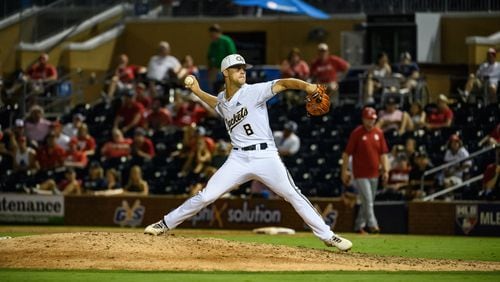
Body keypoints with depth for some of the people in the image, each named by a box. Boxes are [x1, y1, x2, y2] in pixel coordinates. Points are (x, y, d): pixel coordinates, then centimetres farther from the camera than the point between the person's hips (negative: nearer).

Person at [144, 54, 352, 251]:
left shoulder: (253, 91, -5)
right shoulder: (223, 100, 11)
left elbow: (282, 83, -20)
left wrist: (306, 86, -37)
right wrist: (197, 91, 29)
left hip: (265, 156, -3)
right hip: (239, 159, 3)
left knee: (294, 196, -9)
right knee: (206, 196, -1)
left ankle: (327, 236, -3)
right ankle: (165, 224, 12)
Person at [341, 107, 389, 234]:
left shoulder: (379, 133, 8)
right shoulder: (357, 133, -7)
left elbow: (383, 153, 13)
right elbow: (347, 153, -6)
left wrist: (385, 170, 4)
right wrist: (344, 171, -8)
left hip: (374, 174, 6)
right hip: (360, 174, -6)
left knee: (367, 201, 10)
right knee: (367, 200, -12)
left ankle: (359, 226, 19)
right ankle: (372, 225, -16)